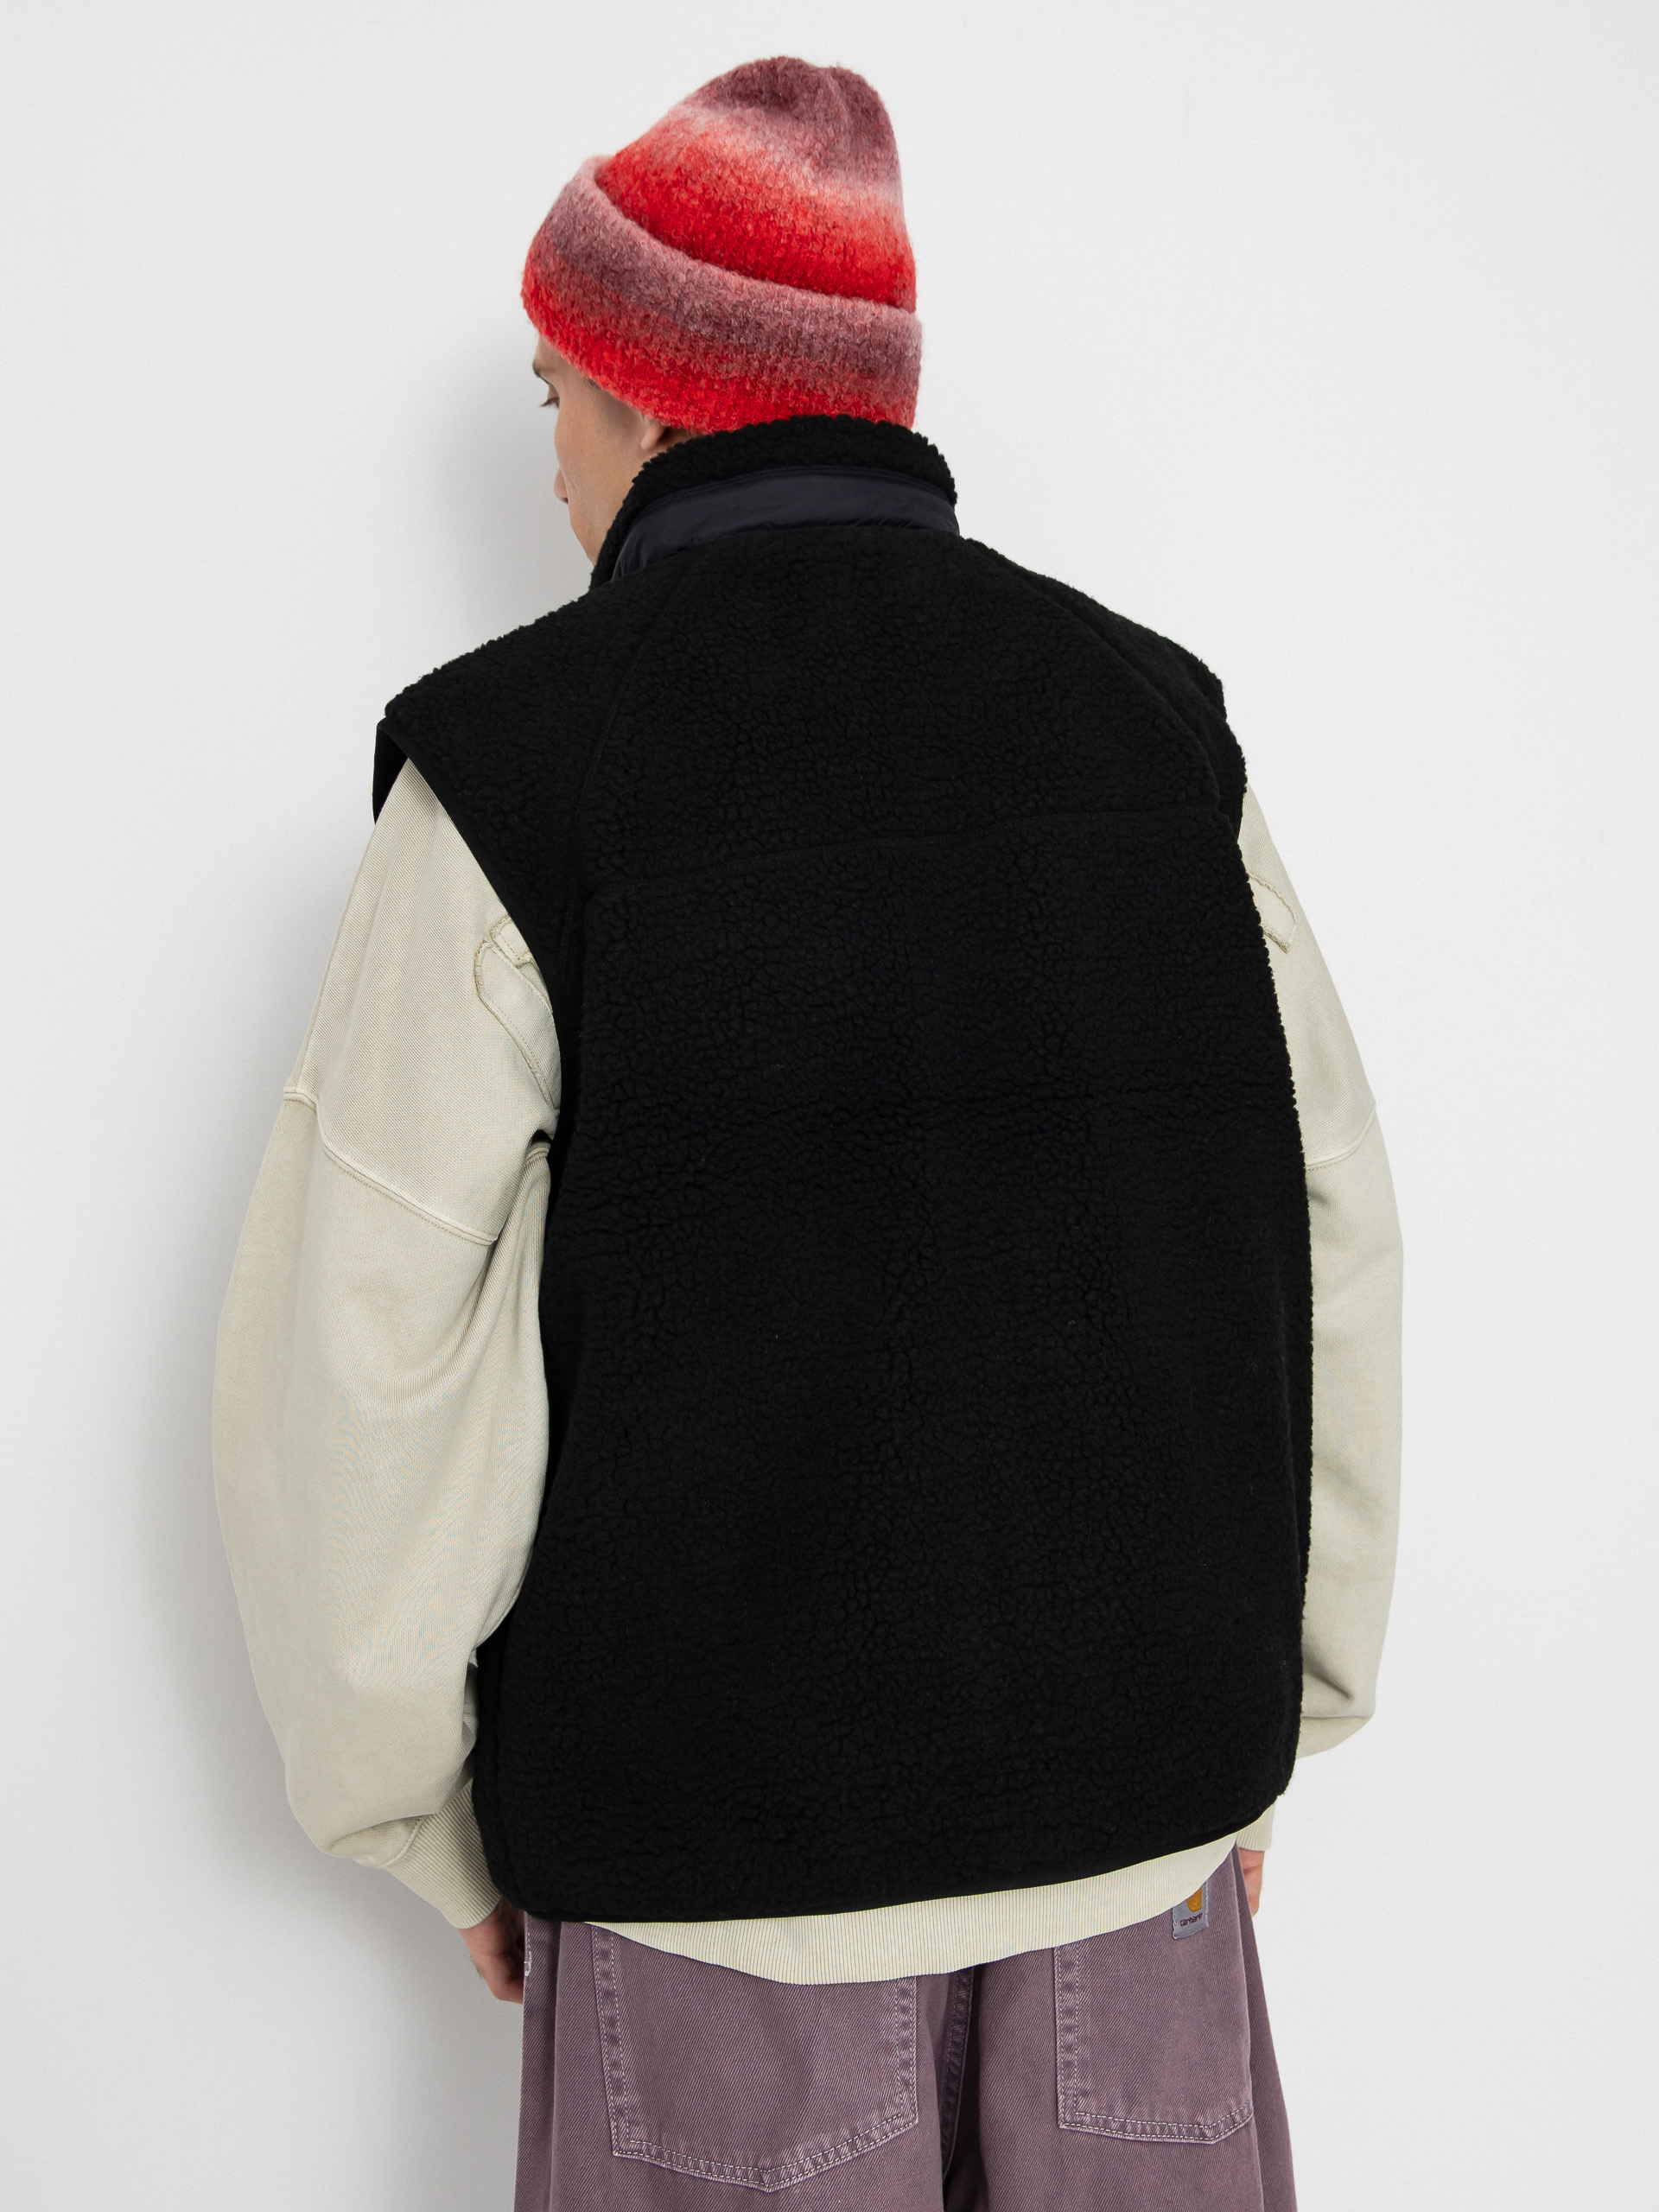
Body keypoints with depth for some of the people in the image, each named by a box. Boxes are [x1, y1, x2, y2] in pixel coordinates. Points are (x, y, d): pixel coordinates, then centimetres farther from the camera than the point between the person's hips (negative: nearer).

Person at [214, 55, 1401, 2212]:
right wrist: (1269, 1712, 12)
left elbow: (366, 1363, -11)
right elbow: (1332, 1251, 1)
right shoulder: (1153, 721, -1)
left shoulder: (515, 766, -11)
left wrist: (435, 1825, 3)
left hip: (719, 1848, -2)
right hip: (1140, 1808, 3)